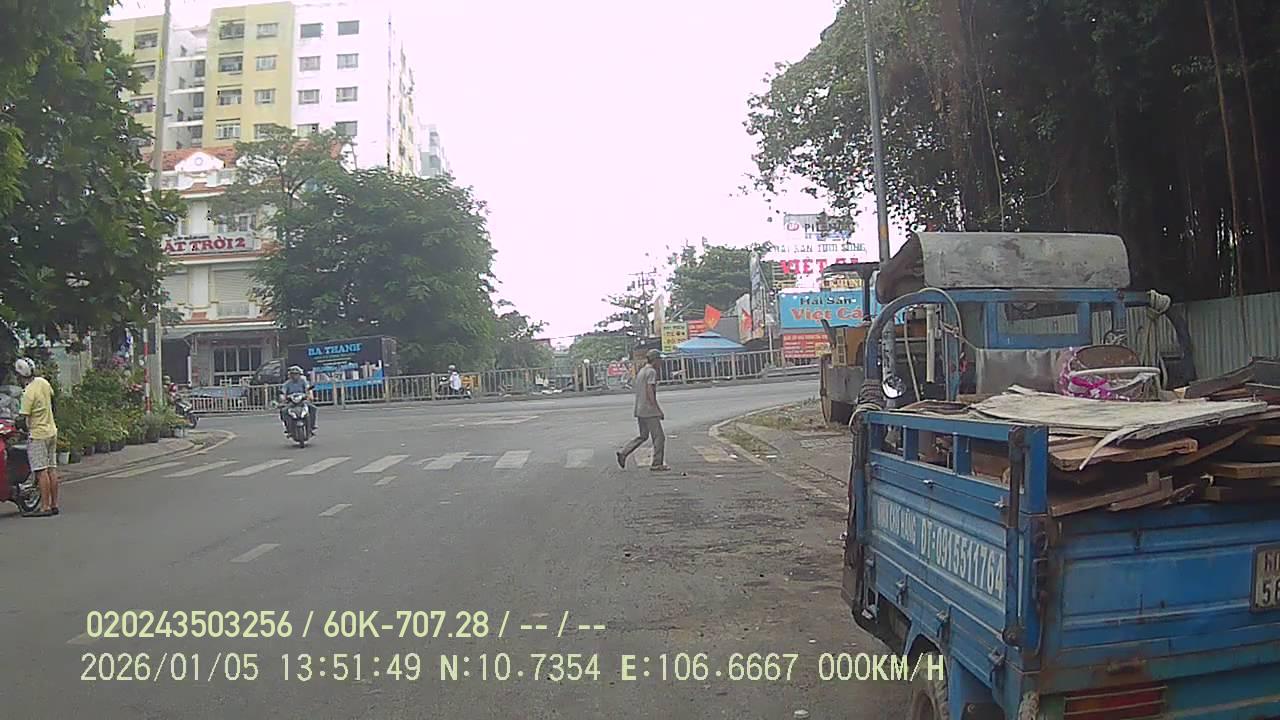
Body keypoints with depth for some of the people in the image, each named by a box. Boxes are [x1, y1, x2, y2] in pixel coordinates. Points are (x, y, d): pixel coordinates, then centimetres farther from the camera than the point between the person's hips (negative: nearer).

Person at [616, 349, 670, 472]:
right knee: (659, 436, 0)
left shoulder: (641, 371, 16)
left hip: (640, 410, 9)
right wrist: (658, 410, -16)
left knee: (643, 435, 17)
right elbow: (650, 392, -19)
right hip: (649, 411, -9)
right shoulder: (651, 372, -12)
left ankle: (623, 453, 8)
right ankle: (657, 464, 4)